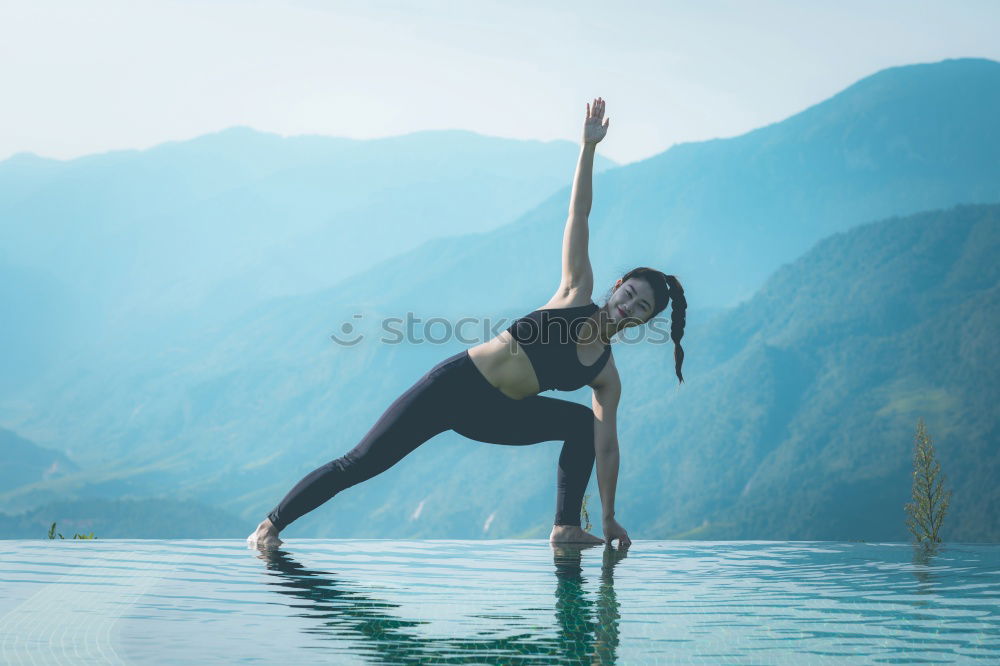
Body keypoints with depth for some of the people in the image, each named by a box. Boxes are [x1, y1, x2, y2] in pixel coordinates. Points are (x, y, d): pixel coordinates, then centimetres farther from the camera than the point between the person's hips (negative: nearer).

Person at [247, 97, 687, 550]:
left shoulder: (606, 374, 2)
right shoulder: (576, 295, -5)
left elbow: (606, 446, 3)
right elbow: (578, 215, -9)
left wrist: (609, 517, 1)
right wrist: (588, 147, -16)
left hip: (495, 416, 5)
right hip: (455, 384, -4)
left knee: (583, 422, -7)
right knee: (360, 463, -9)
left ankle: (566, 527, -2)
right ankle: (271, 524, 2)